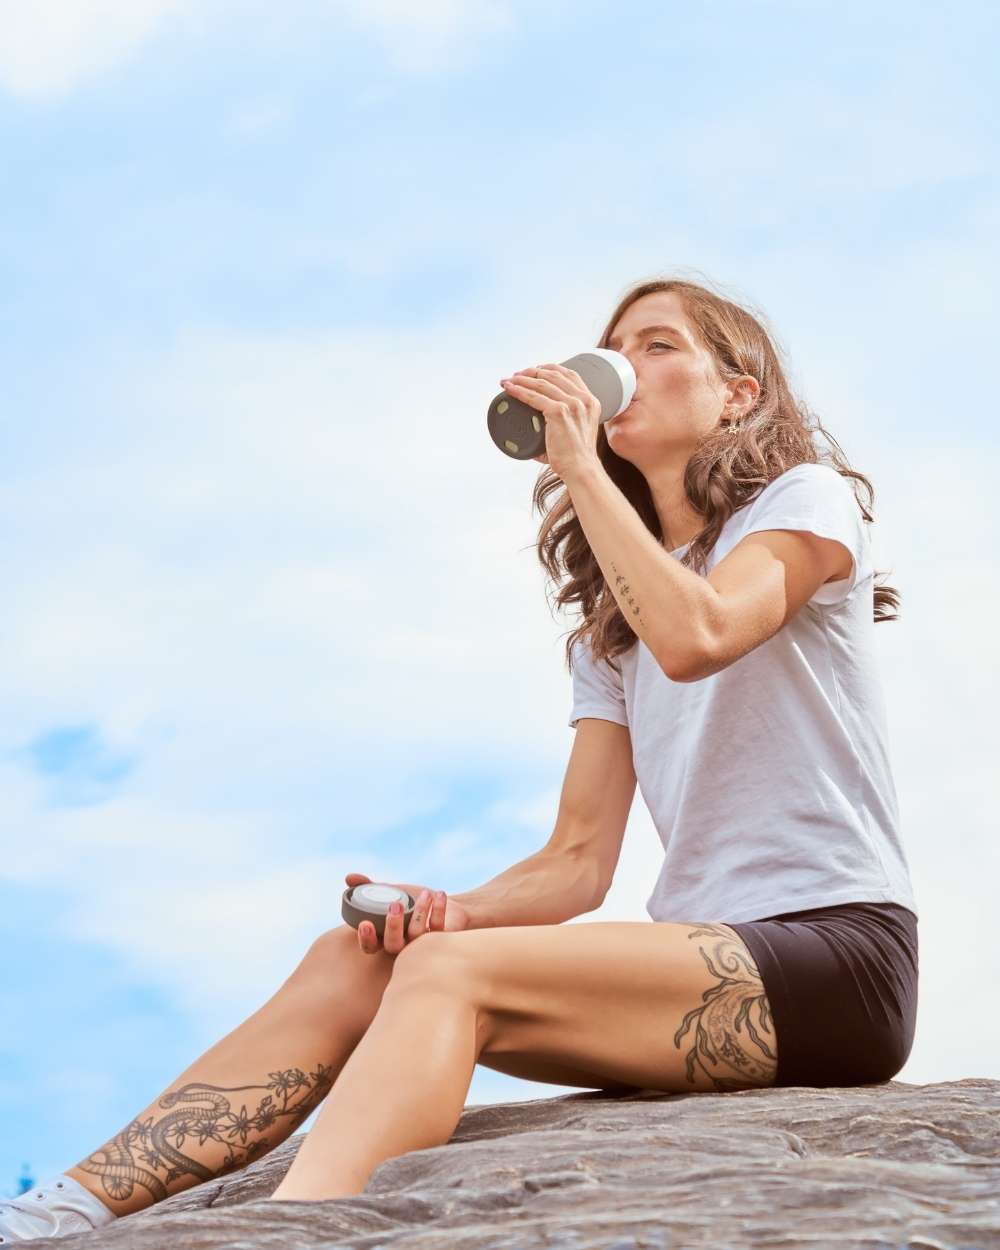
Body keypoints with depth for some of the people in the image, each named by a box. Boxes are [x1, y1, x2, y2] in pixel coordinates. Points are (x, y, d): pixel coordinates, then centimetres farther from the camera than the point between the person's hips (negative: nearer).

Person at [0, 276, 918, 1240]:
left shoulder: (807, 499, 3)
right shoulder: (609, 626, 21)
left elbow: (696, 637, -21)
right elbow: (580, 859, 10)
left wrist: (580, 466, -11)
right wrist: (452, 910, -9)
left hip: (837, 952, -6)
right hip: (700, 952, 6)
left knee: (453, 971, -28)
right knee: (350, 962, -12)